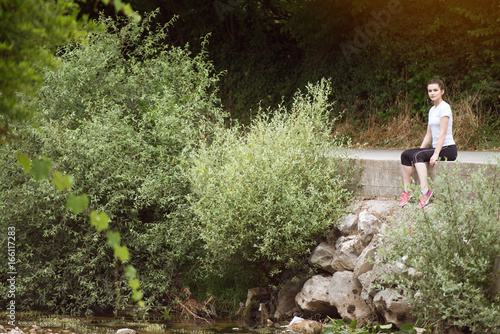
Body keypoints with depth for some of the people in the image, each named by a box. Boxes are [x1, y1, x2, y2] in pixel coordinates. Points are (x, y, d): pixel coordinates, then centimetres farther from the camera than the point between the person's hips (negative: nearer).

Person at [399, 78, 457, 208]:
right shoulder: (432, 110, 18)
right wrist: (420, 149, 6)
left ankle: (425, 191, -35)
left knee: (417, 155, -29)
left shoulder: (444, 107, -9)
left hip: (448, 149, -8)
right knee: (406, 155, -9)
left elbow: (443, 133, -16)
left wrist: (436, 154, -22)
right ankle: (407, 191, -11)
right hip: (436, 148, 8)